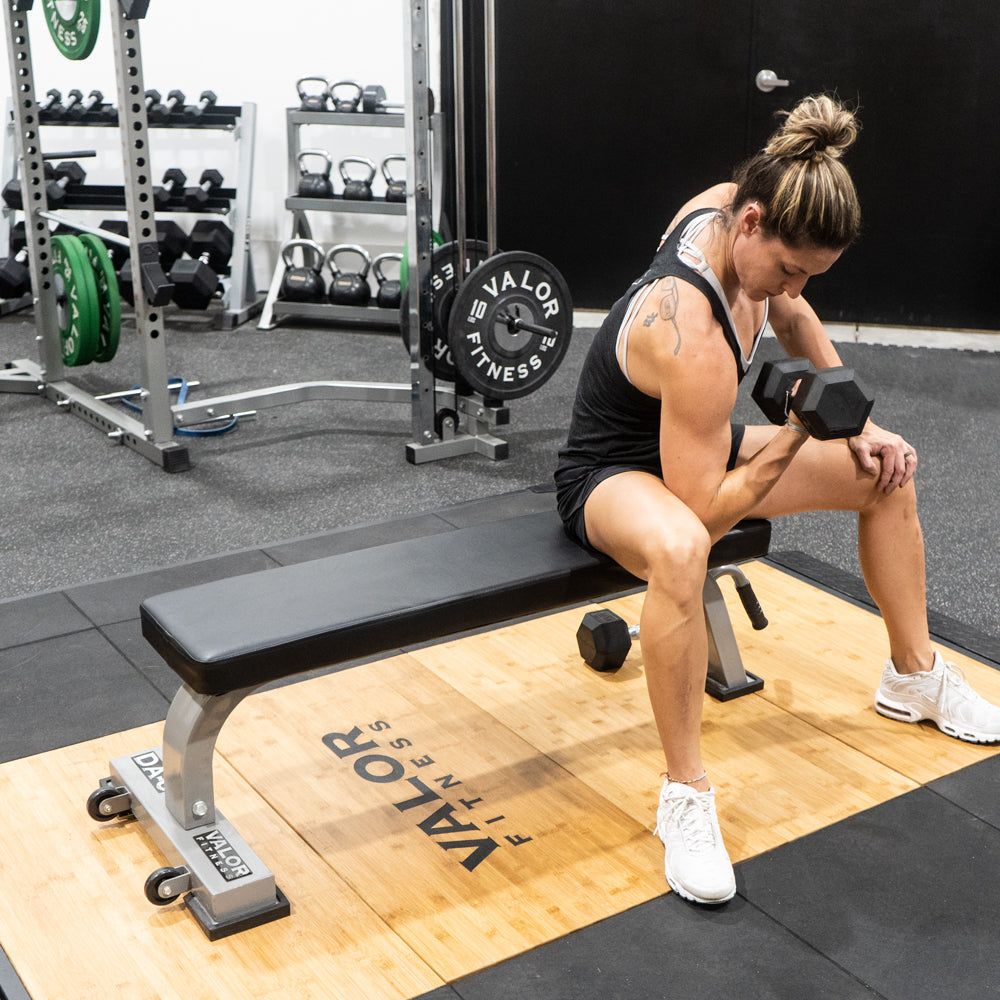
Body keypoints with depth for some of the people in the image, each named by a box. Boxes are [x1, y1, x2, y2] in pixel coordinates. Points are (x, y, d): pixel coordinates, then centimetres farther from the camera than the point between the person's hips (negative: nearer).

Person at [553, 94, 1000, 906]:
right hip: (612, 473, -9)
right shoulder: (694, 340, -38)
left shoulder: (726, 207, -14)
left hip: (695, 444, 9)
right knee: (680, 548, -45)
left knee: (885, 471, 7)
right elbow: (703, 511, -30)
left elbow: (791, 312, 8)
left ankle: (915, 677, 25)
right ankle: (686, 796, -28)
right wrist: (798, 434, -24)